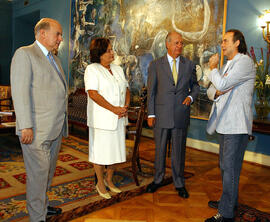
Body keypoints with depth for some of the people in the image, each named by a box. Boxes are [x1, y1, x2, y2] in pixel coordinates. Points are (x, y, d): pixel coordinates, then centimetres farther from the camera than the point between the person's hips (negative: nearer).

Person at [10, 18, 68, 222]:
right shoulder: (24, 54, -7)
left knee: (48, 170, 17)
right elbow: (20, 92, -15)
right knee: (38, 173, 1)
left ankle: (43, 205, 34)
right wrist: (26, 126, -20)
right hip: (36, 130, -8)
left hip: (55, 129, 8)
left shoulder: (54, 59, 18)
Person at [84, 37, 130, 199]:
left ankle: (109, 180, 31)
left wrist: (126, 107, -5)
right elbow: (93, 94, -16)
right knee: (100, 150, 4)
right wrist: (114, 109, -18)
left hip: (118, 119, 6)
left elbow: (126, 90, 14)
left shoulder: (118, 69, 14)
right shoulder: (92, 69, -6)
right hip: (101, 118, -6)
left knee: (116, 150, 12)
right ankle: (100, 183, 22)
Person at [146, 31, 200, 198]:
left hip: (181, 115, 1)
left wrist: (191, 97, -6)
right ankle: (158, 180, 31)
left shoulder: (189, 65, 6)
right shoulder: (156, 65, 1)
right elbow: (151, 91, 1)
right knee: (160, 149, 12)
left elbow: (195, 86, 16)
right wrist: (151, 114, -2)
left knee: (179, 151, 10)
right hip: (161, 115, -1)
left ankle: (180, 183, 27)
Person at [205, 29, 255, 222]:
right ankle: (230, 200, 37)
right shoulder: (228, 65, 20)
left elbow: (222, 83, -21)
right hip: (226, 124, 10)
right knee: (225, 165, 19)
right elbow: (212, 90, 17)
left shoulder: (244, 62, -10)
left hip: (237, 125, -10)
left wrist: (213, 68, -3)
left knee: (230, 168, -4)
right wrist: (217, 92, -6)